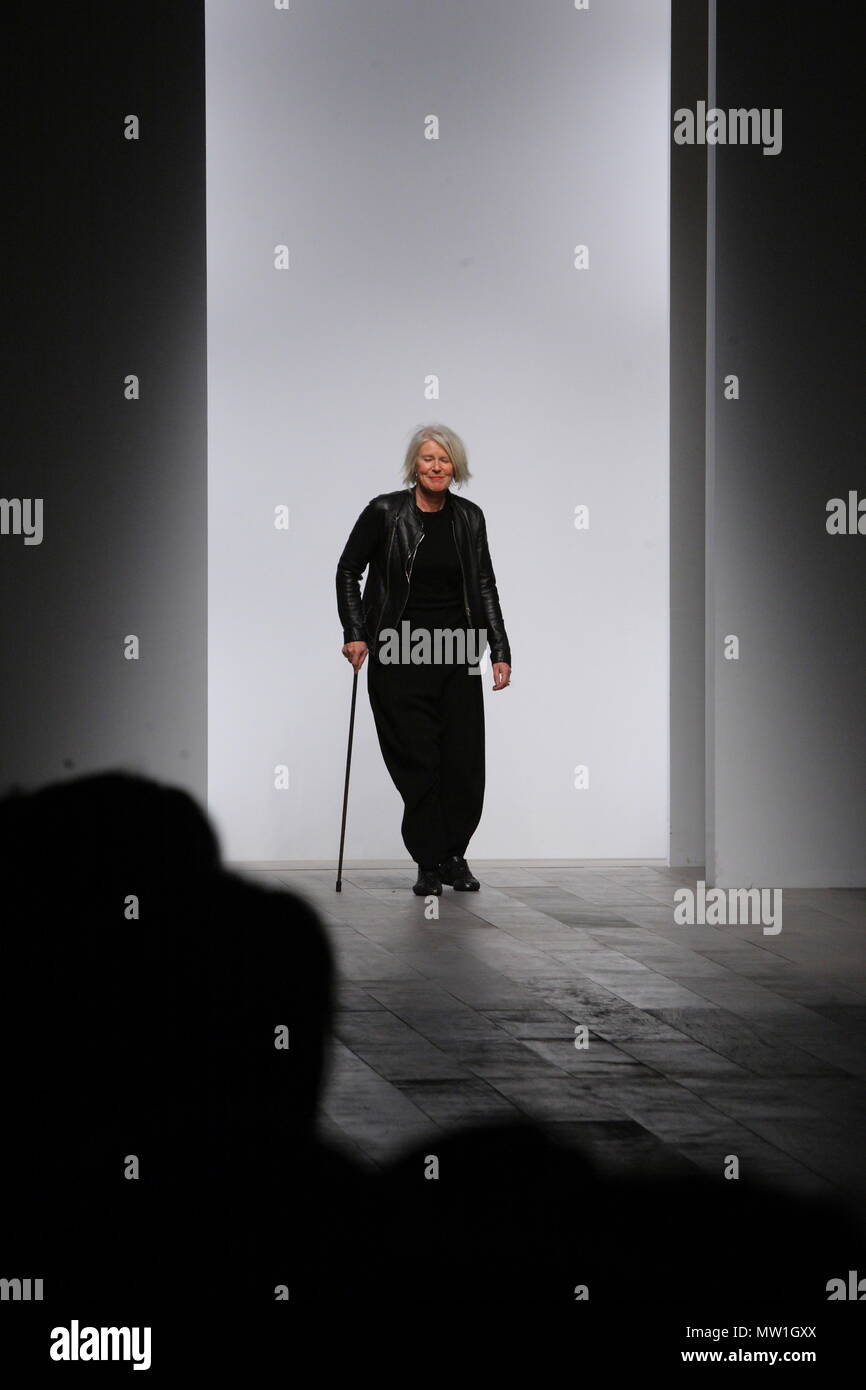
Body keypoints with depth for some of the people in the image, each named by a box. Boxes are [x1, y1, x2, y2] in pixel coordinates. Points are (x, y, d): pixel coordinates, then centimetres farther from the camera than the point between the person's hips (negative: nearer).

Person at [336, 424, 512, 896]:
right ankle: (429, 864, 6)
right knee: (416, 761, -4)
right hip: (399, 656, -3)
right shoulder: (385, 512, -6)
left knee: (465, 760, 2)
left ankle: (454, 857, 19)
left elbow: (484, 587, 7)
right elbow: (348, 571, 2)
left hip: (456, 654, 3)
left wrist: (501, 653, 2)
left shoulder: (469, 518, 5)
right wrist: (355, 635, -5)